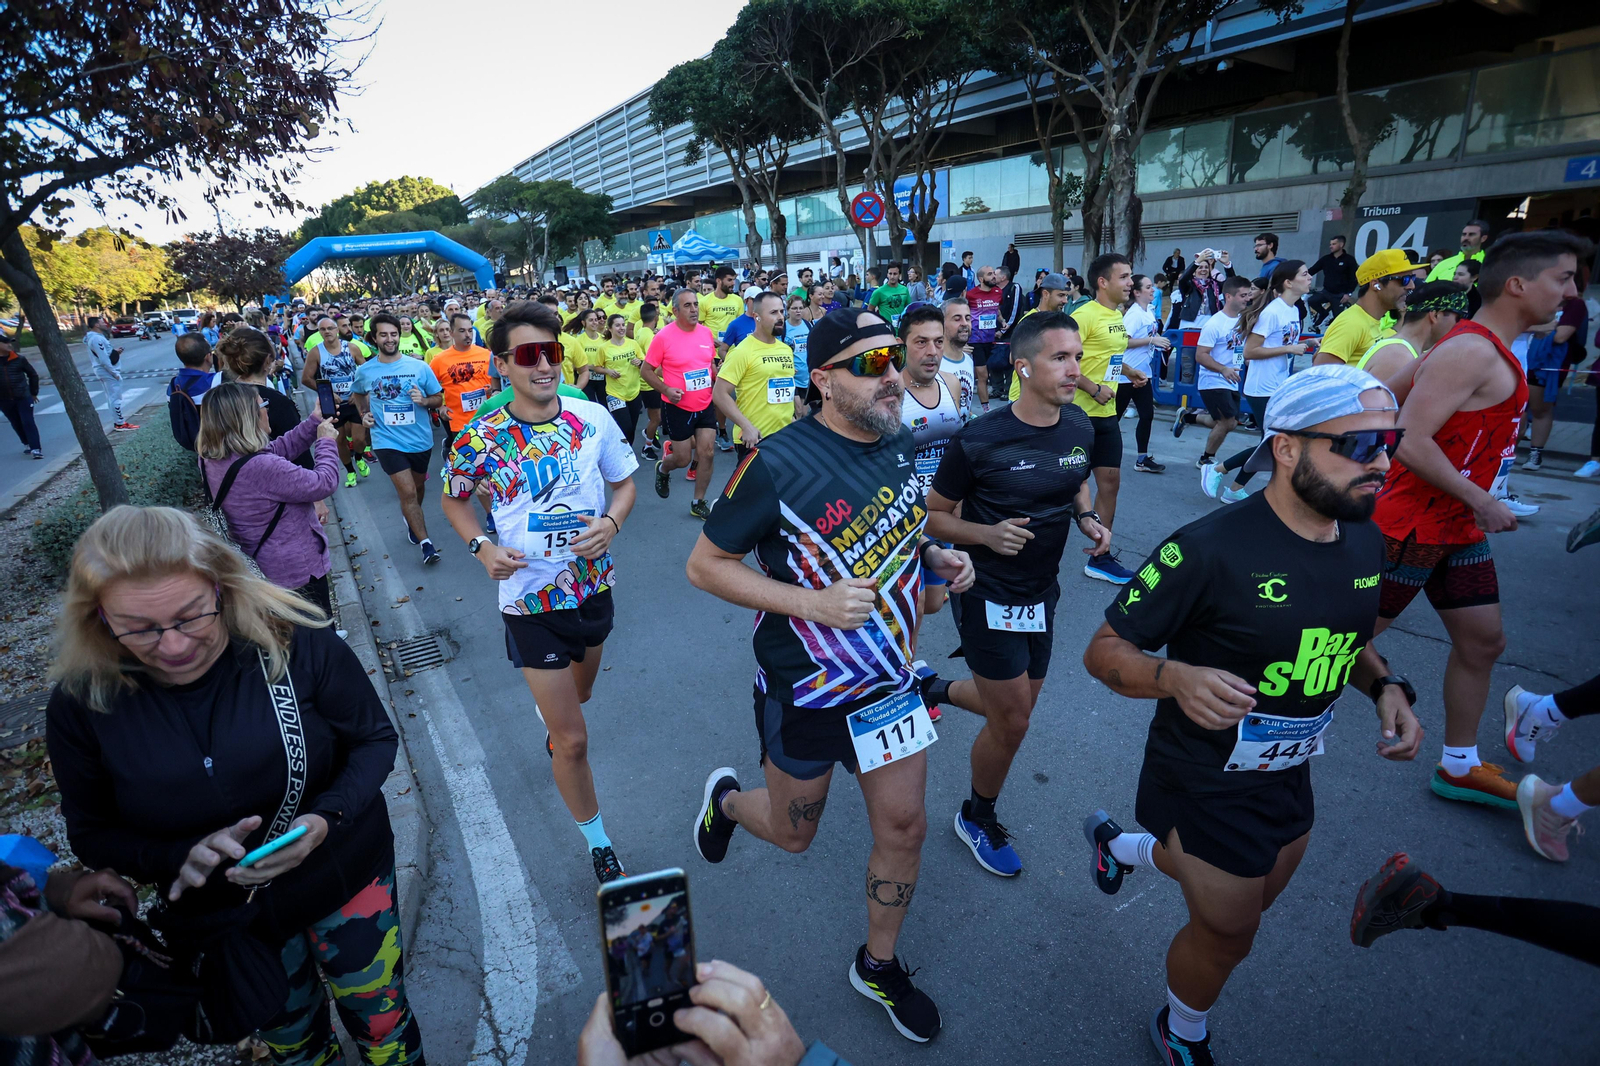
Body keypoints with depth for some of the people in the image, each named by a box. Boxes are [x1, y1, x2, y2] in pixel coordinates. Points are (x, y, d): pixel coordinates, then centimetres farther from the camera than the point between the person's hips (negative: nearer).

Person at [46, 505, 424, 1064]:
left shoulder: (296, 640, -23)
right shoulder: (81, 705, -16)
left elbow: (375, 738, -10)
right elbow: (92, 833, -3)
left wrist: (327, 817, -27)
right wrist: (181, 856, -22)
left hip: (346, 884, -1)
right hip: (221, 922, 2)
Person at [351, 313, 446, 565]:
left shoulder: (419, 367, -5)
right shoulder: (364, 371, -1)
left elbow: (439, 399, 1)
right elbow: (358, 394, 20)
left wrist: (424, 400, -19)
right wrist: (364, 414, 4)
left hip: (420, 439, 2)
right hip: (388, 441, -1)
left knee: (417, 486, 20)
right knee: (407, 491, -10)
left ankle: (412, 521, 48)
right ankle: (425, 542, -1)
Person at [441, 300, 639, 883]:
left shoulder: (593, 419, -9)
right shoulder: (479, 439, -13)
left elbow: (625, 484, 4)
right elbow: (454, 500, 5)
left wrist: (611, 522, -16)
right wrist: (482, 547, -13)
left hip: (594, 584, 4)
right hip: (530, 599, -3)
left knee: (579, 694, 30)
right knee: (572, 740, 1)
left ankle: (548, 716, 68)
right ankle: (598, 845, 25)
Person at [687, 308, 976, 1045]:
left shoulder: (900, 442, -2)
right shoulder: (779, 464, -23)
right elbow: (704, 565, -17)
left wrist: (934, 556, -6)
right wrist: (809, 602, -28)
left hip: (888, 681, 5)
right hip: (805, 693, -5)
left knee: (904, 827, 13)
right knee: (794, 834, 17)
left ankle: (878, 965, 41)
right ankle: (726, 799, 52)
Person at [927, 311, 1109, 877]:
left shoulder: (1080, 427, -2)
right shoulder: (978, 440, -20)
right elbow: (934, 516, -11)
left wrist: (1087, 518, -4)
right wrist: (988, 534, -28)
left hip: (1042, 591, 7)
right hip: (988, 595, -6)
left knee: (1018, 706, 19)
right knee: (1012, 722, 1)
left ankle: (941, 691, 49)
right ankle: (978, 819, 29)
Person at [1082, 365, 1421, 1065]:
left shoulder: (1364, 540, -5)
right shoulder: (1210, 549, -29)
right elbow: (1103, 652, -24)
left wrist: (1385, 685, -7)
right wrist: (1179, 678, -43)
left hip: (1291, 772, 7)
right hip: (1207, 782, -7)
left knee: (1256, 893, 29)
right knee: (1227, 935, 13)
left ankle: (1120, 844, 56)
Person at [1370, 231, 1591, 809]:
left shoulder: (1493, 351, 13)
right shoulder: (1472, 352, -19)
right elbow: (1410, 441, -27)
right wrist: (1482, 502, -20)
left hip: (1457, 530, 10)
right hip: (1412, 528, -10)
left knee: (1483, 641, 16)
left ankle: (1458, 768, 30)